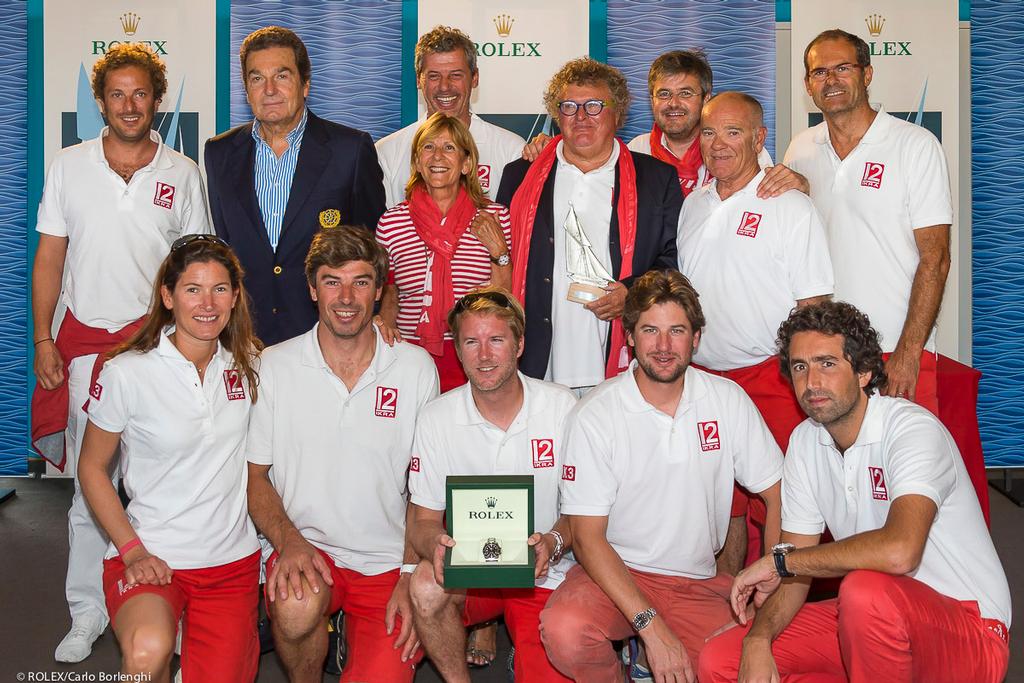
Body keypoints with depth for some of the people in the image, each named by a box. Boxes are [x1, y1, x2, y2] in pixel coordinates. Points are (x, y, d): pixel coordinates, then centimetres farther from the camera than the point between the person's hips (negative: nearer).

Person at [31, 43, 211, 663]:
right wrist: (43, 340, 0)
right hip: (85, 339, 1)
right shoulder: (70, 166, 6)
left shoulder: (183, 174, 4)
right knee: (89, 483, 5)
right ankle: (88, 611, 18)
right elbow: (49, 259, 8)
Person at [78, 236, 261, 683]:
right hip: (151, 555, -4)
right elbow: (91, 468, -1)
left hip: (231, 560, 4)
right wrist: (133, 551, -9)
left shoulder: (247, 362, 1)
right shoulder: (127, 373, -10)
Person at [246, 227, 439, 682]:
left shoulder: (416, 367, -1)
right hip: (306, 546, 0)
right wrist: (290, 541, -15)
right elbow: (254, 473, 2)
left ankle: (358, 634, 20)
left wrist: (412, 575, -5)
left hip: (388, 563, 1)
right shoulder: (273, 367, -2)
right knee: (296, 604, -33)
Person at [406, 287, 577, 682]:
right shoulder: (436, 419, -5)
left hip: (545, 574, 0)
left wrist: (553, 542, -23)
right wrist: (436, 544, -26)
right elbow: (424, 519, -2)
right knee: (426, 586, -32)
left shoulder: (561, 406, -7)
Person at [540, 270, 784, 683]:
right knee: (564, 630, -33)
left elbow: (779, 494, 4)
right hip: (616, 572, -2)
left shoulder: (728, 400, -1)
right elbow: (587, 536, -12)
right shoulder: (594, 416, -10)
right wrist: (650, 625, -22)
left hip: (700, 582, 3)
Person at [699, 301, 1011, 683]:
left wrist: (778, 560, -25)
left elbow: (899, 551, -39)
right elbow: (796, 569, 4)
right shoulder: (804, 442, 3)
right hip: (877, 620, 7)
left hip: (968, 627, -7)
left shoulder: (913, 429, -21)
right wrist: (758, 640, -16)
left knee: (866, 590, -39)